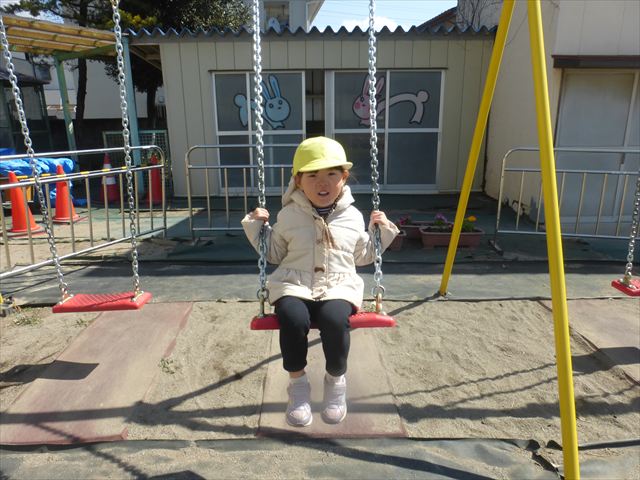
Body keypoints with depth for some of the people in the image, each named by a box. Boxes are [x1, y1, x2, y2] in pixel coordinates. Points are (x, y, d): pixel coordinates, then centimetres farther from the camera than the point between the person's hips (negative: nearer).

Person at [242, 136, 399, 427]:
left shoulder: (353, 217, 12)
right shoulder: (288, 216, 10)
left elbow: (363, 256, 24)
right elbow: (273, 253, 21)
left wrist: (381, 231, 12)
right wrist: (257, 227, 8)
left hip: (338, 287, 0)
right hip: (294, 285, 0)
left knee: (335, 319, -34)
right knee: (293, 318, -34)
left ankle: (336, 380, -5)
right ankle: (297, 382, -8)